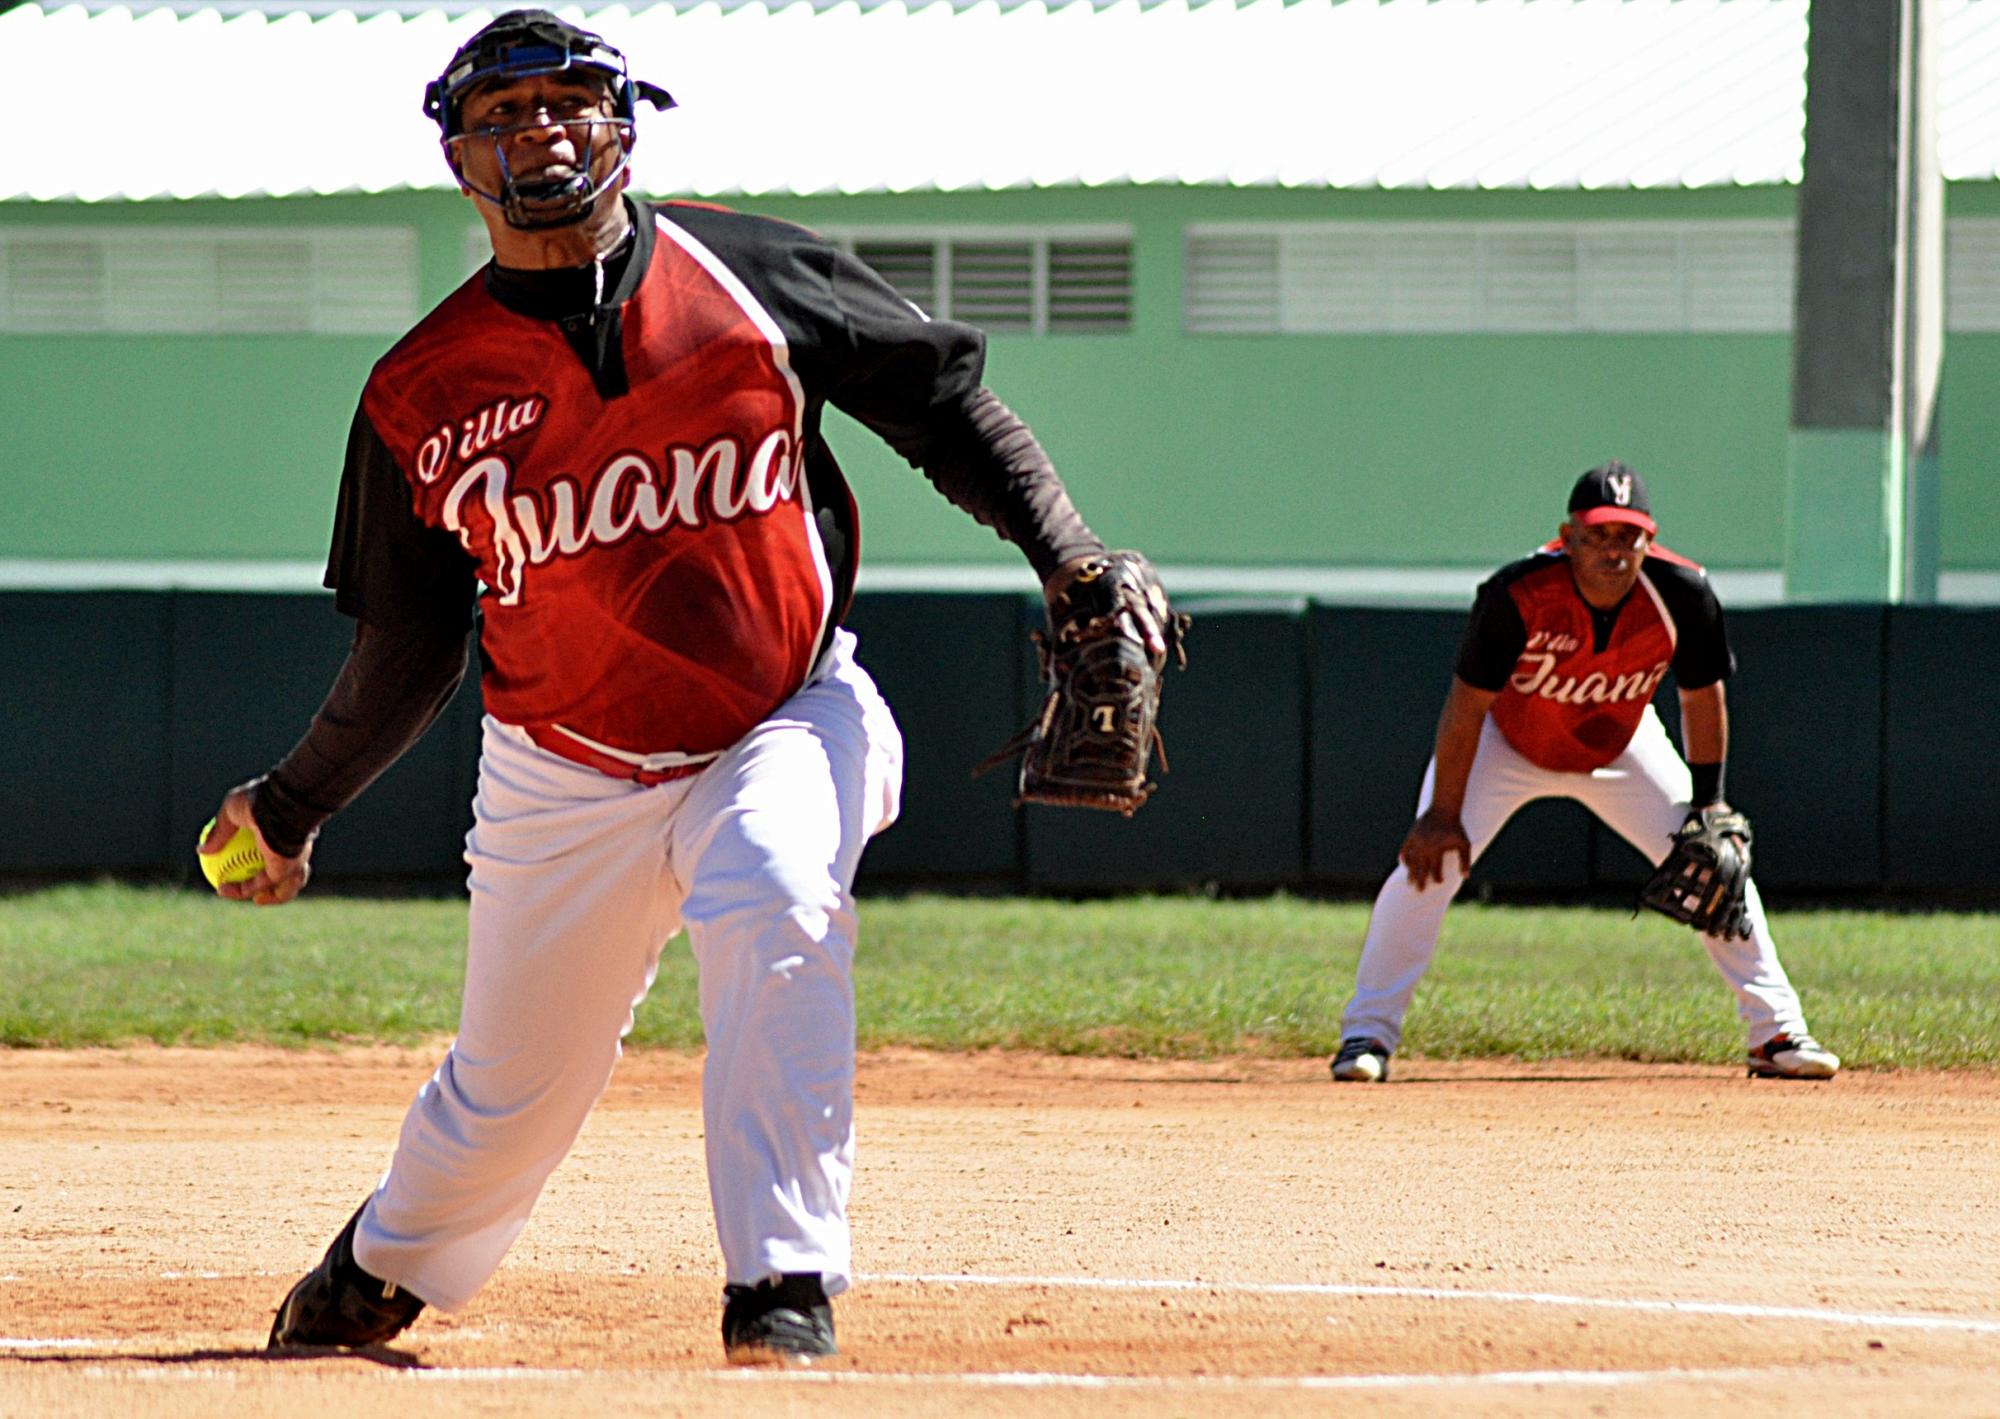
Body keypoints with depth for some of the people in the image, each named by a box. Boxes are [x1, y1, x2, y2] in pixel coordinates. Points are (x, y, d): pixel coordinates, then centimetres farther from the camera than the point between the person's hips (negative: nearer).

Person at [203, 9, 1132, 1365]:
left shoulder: (754, 275, -7)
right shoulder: (425, 389, -4)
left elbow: (947, 405, 0)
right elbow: (409, 653, 7)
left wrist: (1073, 558, -13)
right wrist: (292, 808, 8)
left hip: (783, 721, -1)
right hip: (562, 780, 2)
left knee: (781, 922, -32)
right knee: (512, 1093, 9)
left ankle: (785, 1300, -32)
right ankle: (380, 1273, 41)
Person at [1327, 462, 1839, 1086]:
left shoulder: (1682, 595, -27)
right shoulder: (1517, 595, -36)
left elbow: (1702, 696, -10)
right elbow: (1468, 704, -26)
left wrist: (1709, 806, -10)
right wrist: (1443, 814, -24)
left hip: (1622, 748, 3)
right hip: (1507, 743, -3)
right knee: (1428, 864, -17)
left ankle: (1778, 1033, 7)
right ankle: (1368, 1034, -5)